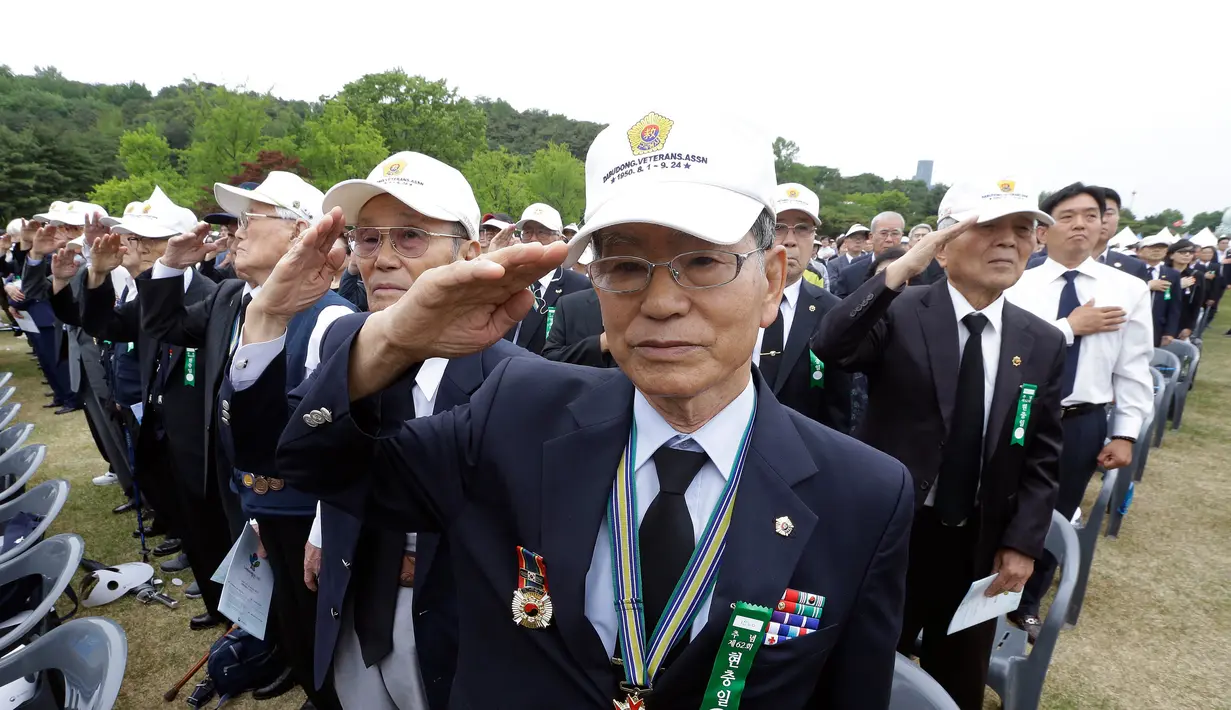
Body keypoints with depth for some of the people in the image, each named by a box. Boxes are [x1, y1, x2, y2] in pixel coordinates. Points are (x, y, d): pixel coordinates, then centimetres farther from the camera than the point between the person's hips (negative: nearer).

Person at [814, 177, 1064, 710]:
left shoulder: (1043, 343, 2)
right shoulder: (898, 314, -11)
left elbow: (1041, 456, 5)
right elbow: (829, 348, -31)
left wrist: (1023, 543, 0)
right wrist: (901, 268, -38)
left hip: (980, 545, 4)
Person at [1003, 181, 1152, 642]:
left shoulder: (1130, 289, -2)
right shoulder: (1018, 286, -6)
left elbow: (1134, 369, 0)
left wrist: (1126, 434, -3)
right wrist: (1070, 326, -18)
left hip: (1083, 423, 2)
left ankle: (1027, 603, 39)